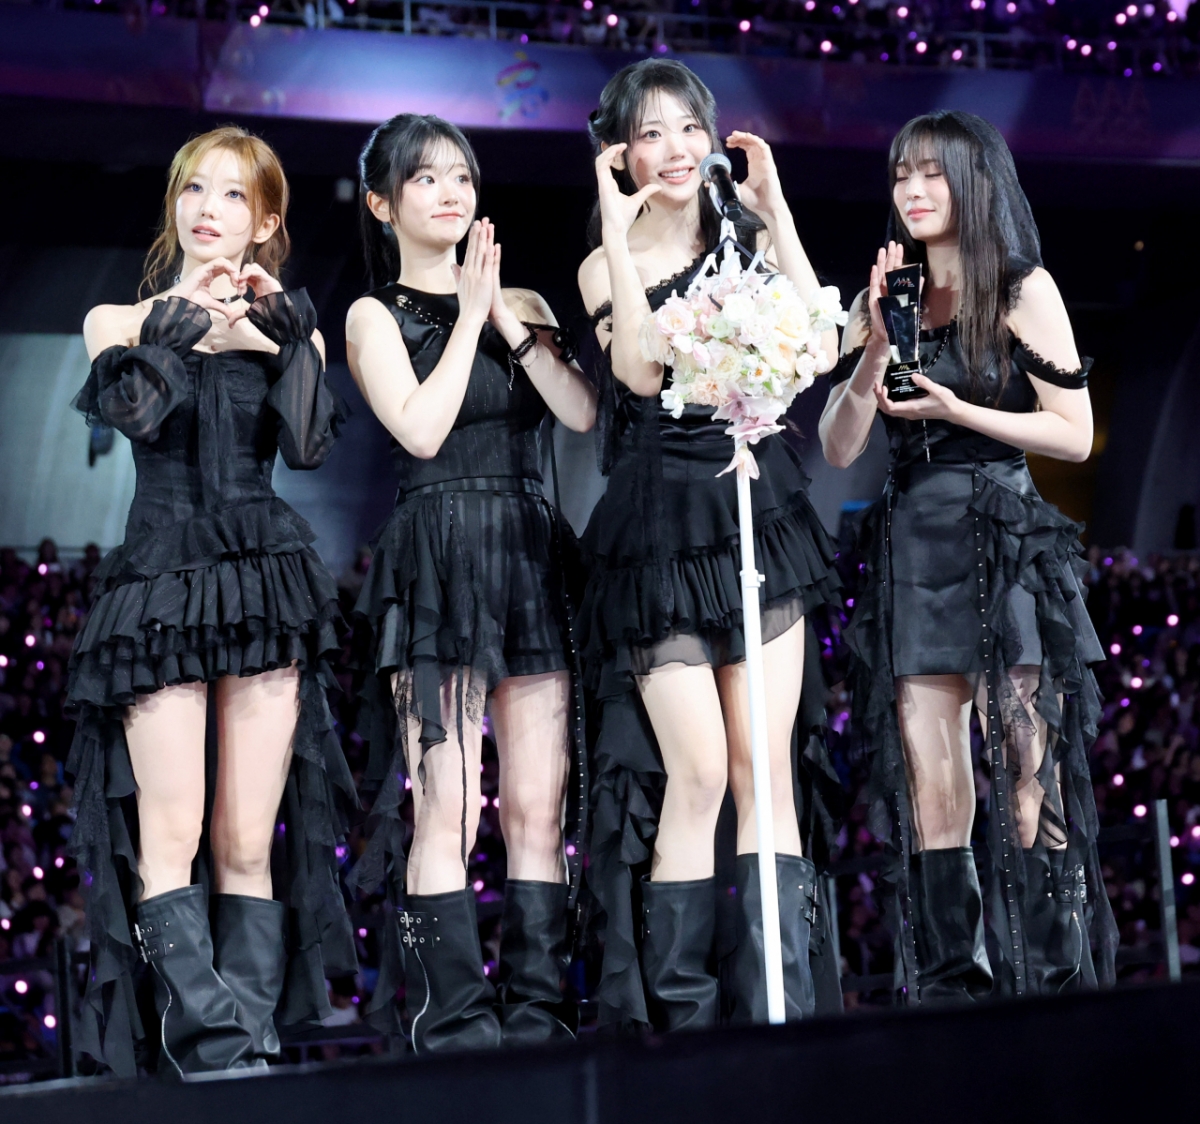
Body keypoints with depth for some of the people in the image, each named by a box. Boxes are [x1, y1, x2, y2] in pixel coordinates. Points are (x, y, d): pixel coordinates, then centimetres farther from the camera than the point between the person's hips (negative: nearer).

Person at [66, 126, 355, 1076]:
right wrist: (184, 313, -13)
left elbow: (309, 445, -5)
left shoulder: (289, 330, 14)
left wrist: (284, 326, -9)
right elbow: (126, 409, -12)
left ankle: (249, 1036, -3)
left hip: (266, 583, 1)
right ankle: (216, 1040, -17)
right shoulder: (124, 320, 11)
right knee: (172, 837, -13)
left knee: (247, 845, -2)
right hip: (160, 583, -1)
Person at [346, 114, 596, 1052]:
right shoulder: (376, 316, 7)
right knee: (448, 804, -11)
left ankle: (535, 1010, 2)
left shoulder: (522, 306, 18)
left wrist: (507, 319, -3)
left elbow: (585, 413, 3)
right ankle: (453, 1015, -8)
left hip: (532, 557, 4)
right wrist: (471, 314, -3)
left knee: (538, 805, -1)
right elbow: (420, 428, -9)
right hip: (436, 560, -4)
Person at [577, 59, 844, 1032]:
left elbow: (818, 346, -6)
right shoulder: (605, 268, 4)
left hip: (760, 513, 3)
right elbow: (641, 374, -15)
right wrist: (620, 234, -13)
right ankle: (678, 1012, -1)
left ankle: (780, 1008, 2)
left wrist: (776, 213, -6)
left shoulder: (745, 243, 10)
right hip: (661, 527, -3)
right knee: (696, 772, -9)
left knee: (766, 769, -1)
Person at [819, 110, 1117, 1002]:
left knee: (1027, 778, -9)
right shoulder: (889, 299, 15)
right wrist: (872, 350, -3)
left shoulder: (1023, 289, 3)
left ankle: (1056, 991, -7)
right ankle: (952, 995, 3)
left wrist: (956, 411, -10)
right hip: (910, 549, 4)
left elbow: (1075, 435, -2)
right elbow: (839, 448, 11)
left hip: (1004, 544, -4)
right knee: (929, 788, 0)